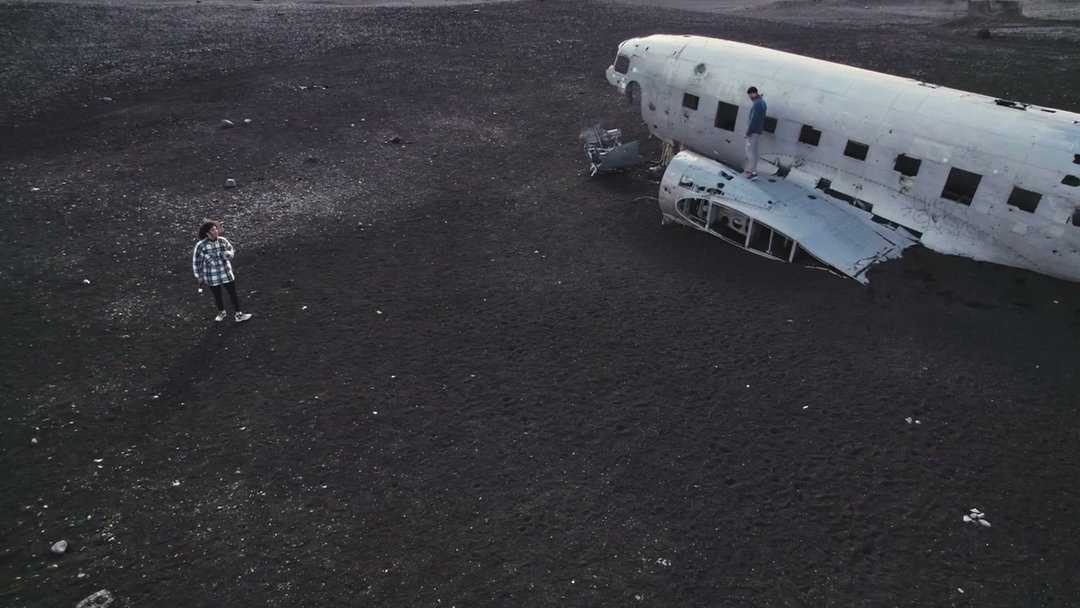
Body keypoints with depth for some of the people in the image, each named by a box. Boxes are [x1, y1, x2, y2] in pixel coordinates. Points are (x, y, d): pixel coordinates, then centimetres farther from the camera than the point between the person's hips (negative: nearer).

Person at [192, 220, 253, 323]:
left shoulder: (223, 241, -11)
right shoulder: (200, 245, -19)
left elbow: (231, 250, 6)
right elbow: (196, 261, -7)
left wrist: (228, 253, -20)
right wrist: (198, 276, 0)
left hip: (226, 273, 2)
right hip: (212, 277, -2)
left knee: (233, 294, 7)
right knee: (217, 296, 18)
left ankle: (239, 315, 20)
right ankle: (221, 312, 44)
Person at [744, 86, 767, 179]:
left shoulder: (757, 103, -17)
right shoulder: (762, 102, 14)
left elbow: (754, 119, -21)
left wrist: (748, 131, -20)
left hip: (753, 131, -10)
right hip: (758, 130, 10)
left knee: (750, 151, -10)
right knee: (753, 151, 13)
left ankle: (753, 172, -13)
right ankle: (751, 170, 19)